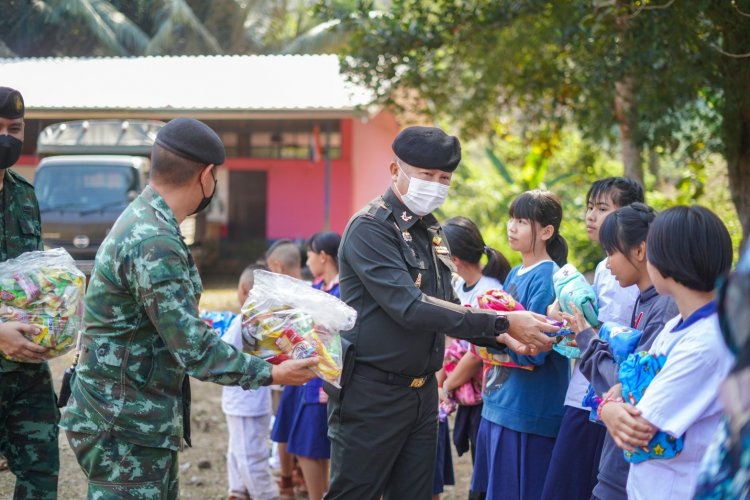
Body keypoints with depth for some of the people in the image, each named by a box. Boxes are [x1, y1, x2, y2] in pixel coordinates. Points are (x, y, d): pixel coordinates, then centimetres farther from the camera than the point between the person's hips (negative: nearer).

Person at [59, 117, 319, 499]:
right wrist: (270, 374, -13)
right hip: (123, 431, -10)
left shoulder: (144, 221, 10)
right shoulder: (154, 243, -23)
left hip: (144, 423, 10)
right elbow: (192, 349, -23)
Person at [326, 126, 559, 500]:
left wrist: (501, 338, -3)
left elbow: (446, 308, 16)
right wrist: (502, 322, -27)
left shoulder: (431, 231, 12)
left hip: (422, 391, 8)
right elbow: (411, 307, -25)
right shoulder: (370, 228, -15)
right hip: (371, 394, -8)